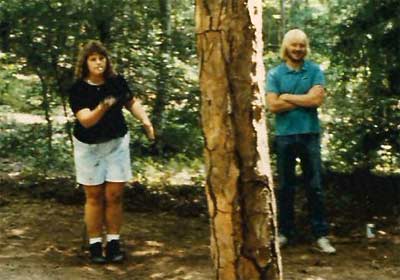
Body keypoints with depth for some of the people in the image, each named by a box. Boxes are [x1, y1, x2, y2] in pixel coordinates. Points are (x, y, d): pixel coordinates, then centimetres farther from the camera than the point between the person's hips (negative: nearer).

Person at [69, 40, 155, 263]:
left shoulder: (117, 81, -7)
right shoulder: (78, 89, -16)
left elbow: (132, 102, 10)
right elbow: (85, 120, -27)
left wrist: (146, 121, -3)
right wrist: (102, 107, -44)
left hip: (116, 143, 2)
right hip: (89, 147, -2)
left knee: (114, 195, 1)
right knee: (94, 197, 6)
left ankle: (114, 242, 12)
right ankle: (95, 244, 14)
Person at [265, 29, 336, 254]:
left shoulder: (315, 71, 2)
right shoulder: (275, 74, 2)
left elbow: (317, 99, -12)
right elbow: (273, 105, -9)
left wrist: (287, 96, -7)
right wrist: (304, 100, -9)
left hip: (310, 134, 0)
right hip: (284, 136, 1)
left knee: (315, 187, 2)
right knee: (285, 187, 9)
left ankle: (321, 234, 7)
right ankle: (285, 232, 18)